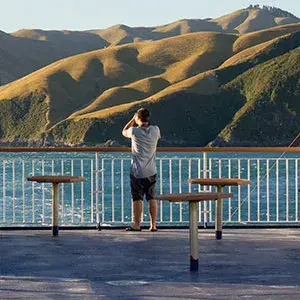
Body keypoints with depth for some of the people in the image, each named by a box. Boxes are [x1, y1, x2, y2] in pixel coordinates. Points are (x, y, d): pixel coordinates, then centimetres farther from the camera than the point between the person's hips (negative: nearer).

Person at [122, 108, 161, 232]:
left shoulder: (134, 131, -12)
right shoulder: (155, 130, -4)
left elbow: (124, 132, 10)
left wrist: (133, 120, 13)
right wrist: (145, 123, 20)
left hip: (137, 172, -3)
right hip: (151, 171, 3)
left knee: (137, 199, 3)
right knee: (152, 198, 8)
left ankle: (137, 225, 9)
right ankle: (153, 225, 10)